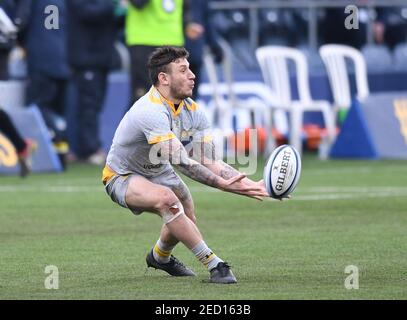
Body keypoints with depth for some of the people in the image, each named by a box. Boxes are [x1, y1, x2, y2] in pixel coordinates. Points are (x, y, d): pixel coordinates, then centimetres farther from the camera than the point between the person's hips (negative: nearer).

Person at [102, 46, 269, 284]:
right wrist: (223, 184, -49)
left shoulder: (193, 110, -10)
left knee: (185, 222, 6)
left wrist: (251, 184, -29)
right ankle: (214, 264, -31)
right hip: (124, 176, -8)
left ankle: (160, 256, 42)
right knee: (167, 199, -34)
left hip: (158, 172, 8)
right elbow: (181, 161, -42)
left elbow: (211, 162, -15)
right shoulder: (151, 111, -35)